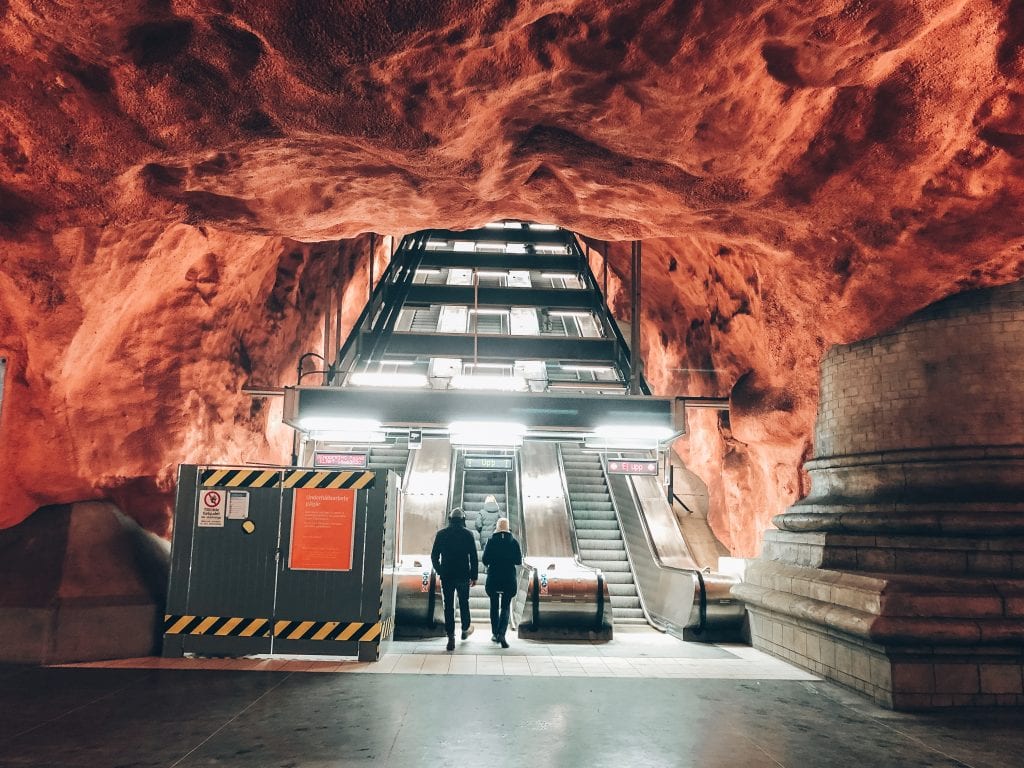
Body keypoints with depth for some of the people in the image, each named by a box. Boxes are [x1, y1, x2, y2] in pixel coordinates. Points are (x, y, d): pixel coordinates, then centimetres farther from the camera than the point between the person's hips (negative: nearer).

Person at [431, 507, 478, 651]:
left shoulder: (441, 534, 1)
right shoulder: (467, 534, -3)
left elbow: (434, 556, 4)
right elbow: (473, 557, -5)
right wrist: (474, 576, 1)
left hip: (446, 576, 0)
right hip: (463, 575, 0)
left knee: (448, 606, 2)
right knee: (464, 602, 18)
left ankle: (451, 637, -2)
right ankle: (466, 629, 33)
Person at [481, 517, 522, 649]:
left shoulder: (491, 541, -6)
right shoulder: (514, 542, -4)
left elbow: (485, 560, -6)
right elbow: (519, 561, -3)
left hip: (493, 578, 0)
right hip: (509, 579, 0)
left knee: (494, 606, 17)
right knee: (505, 608, 5)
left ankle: (495, 633, 22)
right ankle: (502, 633, -14)